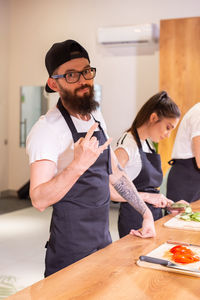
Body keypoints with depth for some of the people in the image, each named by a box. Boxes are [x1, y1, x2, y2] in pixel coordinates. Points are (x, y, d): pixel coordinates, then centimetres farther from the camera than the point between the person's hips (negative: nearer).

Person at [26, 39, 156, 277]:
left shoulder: (97, 117, 6)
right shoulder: (48, 128, -19)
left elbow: (115, 174, 14)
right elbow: (39, 200, -28)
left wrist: (146, 212, 10)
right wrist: (78, 165, -40)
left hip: (104, 240, 8)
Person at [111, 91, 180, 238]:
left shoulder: (149, 143, 12)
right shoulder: (127, 145, -15)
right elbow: (109, 191, -22)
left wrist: (165, 202, 5)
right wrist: (146, 196, -20)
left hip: (155, 215, 8)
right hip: (134, 220, -8)